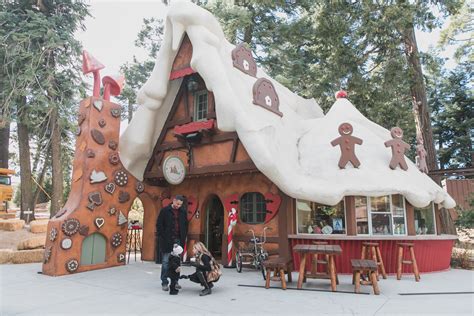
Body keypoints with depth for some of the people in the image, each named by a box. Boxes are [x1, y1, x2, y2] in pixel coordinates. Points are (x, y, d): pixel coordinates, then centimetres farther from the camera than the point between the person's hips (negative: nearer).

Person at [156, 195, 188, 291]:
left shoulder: (183, 211, 7)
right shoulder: (165, 210, -4)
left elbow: (185, 225, 15)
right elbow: (159, 225, -3)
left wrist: (184, 237, 7)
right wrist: (162, 237, -8)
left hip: (178, 240, 4)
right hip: (167, 240, -3)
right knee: (165, 262, 1)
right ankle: (164, 283, 10)